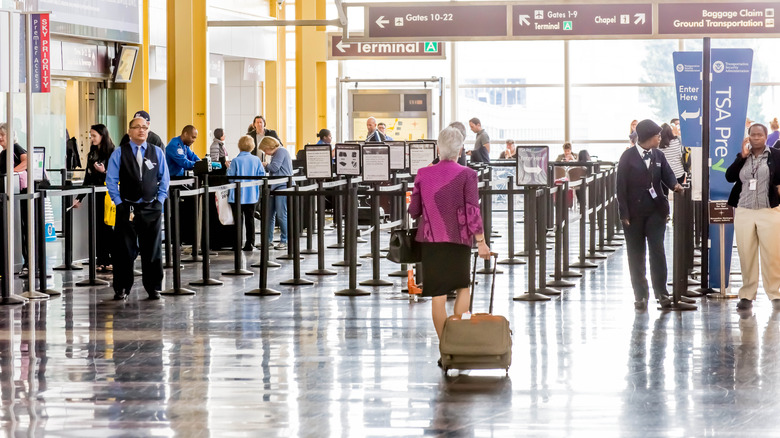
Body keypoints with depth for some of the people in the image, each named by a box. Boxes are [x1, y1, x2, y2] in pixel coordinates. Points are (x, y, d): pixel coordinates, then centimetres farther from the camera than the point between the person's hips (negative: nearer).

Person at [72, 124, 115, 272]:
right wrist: (79, 198, 17)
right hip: (94, 196, 7)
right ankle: (102, 261, 7)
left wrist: (104, 172, -26)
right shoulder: (92, 154, 14)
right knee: (97, 228, 4)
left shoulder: (111, 153, -7)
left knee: (106, 228, -6)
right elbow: (88, 178, 18)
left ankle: (113, 261, 3)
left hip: (107, 196, -6)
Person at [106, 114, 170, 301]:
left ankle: (153, 288, 12)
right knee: (124, 250, -2)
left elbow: (164, 179, 12)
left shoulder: (157, 152, 8)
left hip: (151, 208, 2)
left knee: (153, 250, 5)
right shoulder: (119, 153, 2)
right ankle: (122, 288, 5)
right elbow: (111, 180, 2)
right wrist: (118, 202, -5)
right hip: (127, 208, -2)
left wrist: (159, 200, 2)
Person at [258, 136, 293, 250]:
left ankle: (284, 241, -3)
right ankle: (268, 240, 16)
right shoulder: (275, 154, 22)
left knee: (281, 215, -9)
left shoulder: (281, 151, -8)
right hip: (274, 187, 10)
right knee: (270, 214, 9)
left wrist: (266, 165, 3)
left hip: (283, 186, -10)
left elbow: (274, 167, -15)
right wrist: (266, 167, 8)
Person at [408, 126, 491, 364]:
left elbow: (413, 211, 6)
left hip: (431, 238, 1)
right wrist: (481, 241, -7)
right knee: (463, 287, 18)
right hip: (459, 238, -1)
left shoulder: (423, 174, 0)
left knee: (438, 295, 3)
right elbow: (473, 211, -12)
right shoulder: (467, 175, -7)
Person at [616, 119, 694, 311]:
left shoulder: (658, 156, 11)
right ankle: (640, 296, 10)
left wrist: (675, 185, -22)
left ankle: (662, 295, -5)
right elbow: (621, 186, -5)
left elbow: (667, 175, 3)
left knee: (657, 251, -5)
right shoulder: (628, 157, -3)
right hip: (634, 212, -3)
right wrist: (624, 214, -11)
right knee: (636, 255, 3)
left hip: (656, 211, 3)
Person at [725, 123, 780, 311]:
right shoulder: (742, 157, 12)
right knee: (746, 255, 4)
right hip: (744, 212, 3)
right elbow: (730, 176, -1)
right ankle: (747, 295, 9)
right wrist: (743, 156, -6)